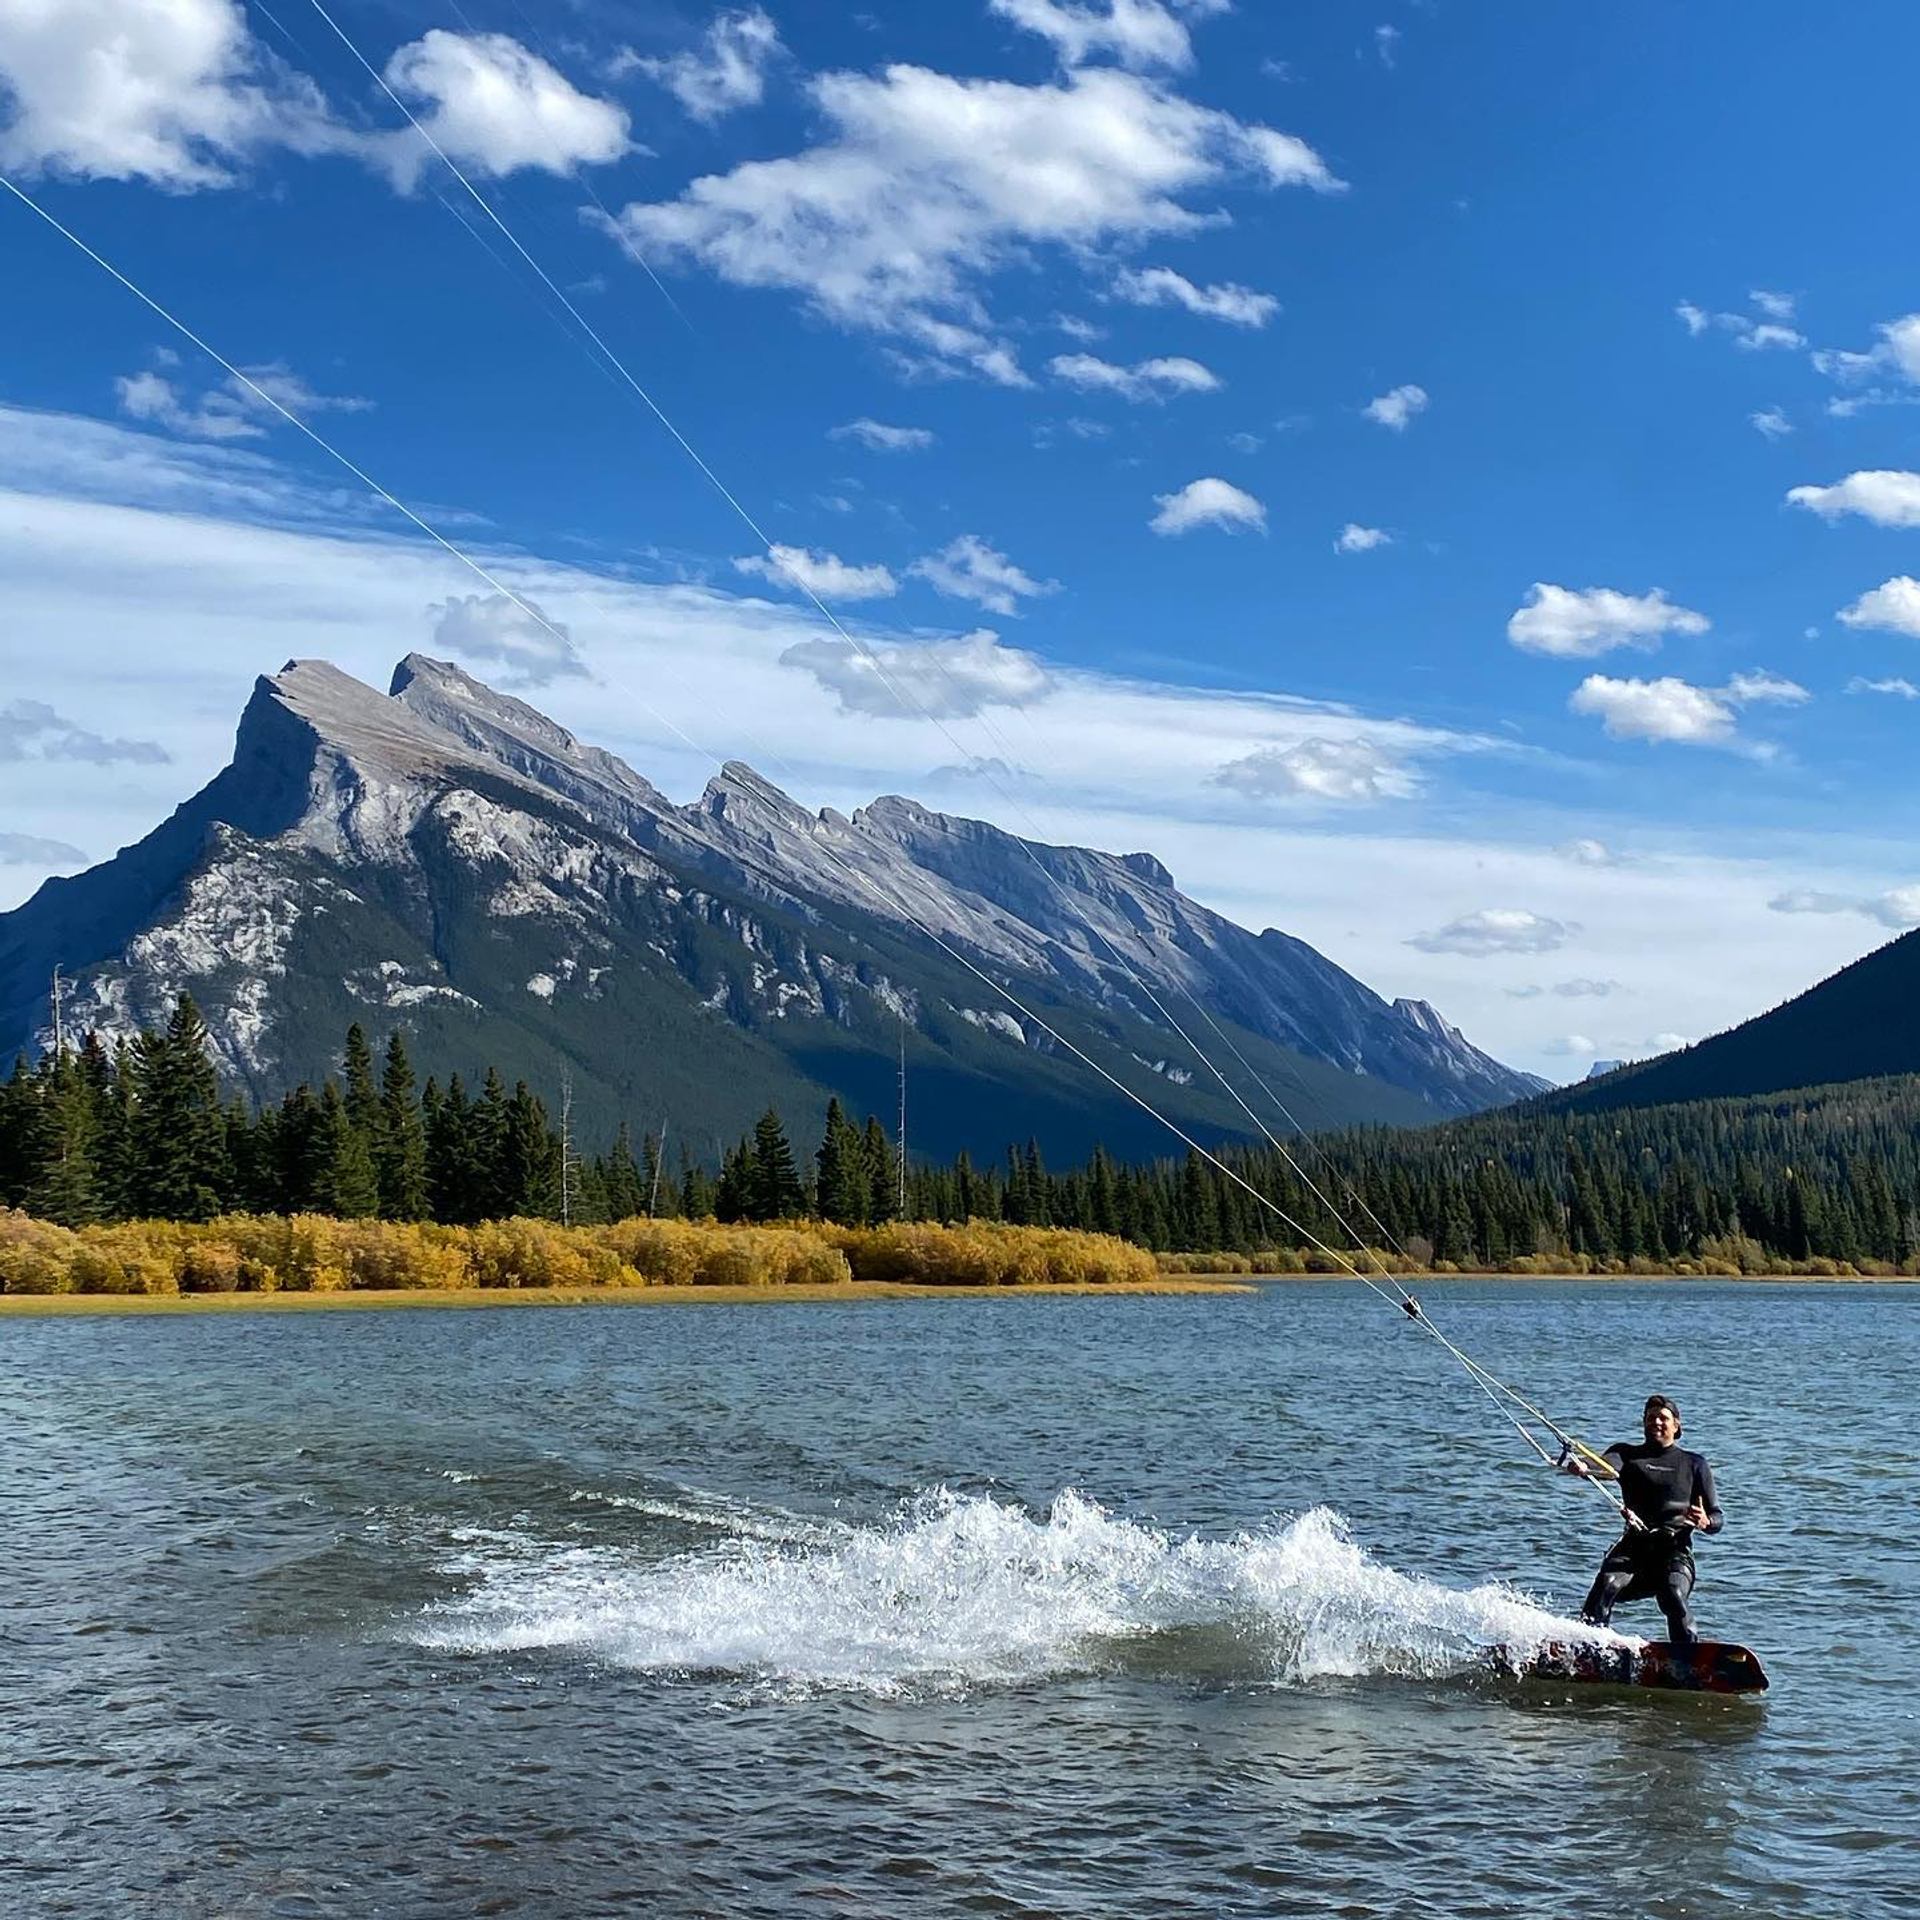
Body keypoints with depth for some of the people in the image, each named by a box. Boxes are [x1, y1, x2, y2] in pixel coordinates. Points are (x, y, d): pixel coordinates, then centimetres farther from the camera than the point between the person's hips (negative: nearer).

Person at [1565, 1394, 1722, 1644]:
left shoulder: (1694, 1465, 18)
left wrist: (1705, 1522, -11)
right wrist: (1583, 1468, -30)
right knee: (1607, 1585, -27)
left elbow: (1718, 1518, 14)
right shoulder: (1626, 1454, 19)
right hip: (1634, 1546, 1)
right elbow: (1606, 1466, -6)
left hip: (1675, 1550, -1)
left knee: (1674, 1596, -29)